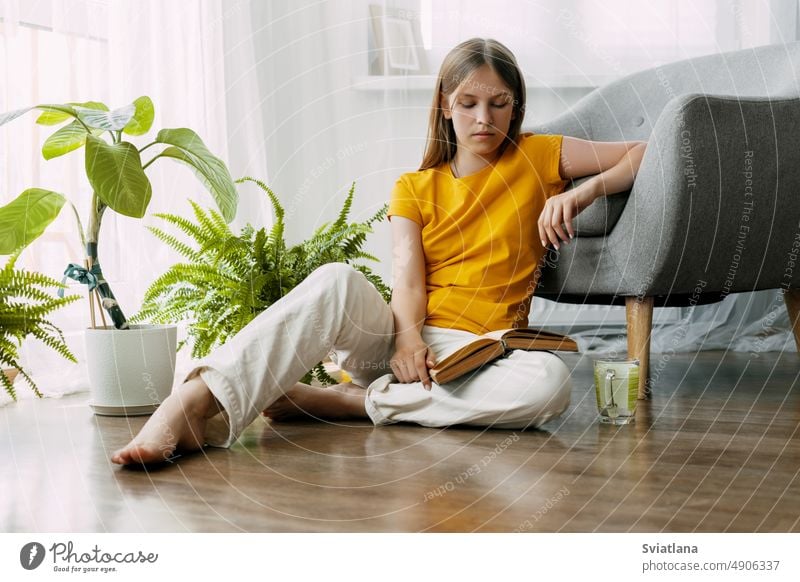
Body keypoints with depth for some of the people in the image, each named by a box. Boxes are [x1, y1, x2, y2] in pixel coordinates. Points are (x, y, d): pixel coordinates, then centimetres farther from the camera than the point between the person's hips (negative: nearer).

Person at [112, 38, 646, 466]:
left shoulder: (537, 158, 11)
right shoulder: (415, 188, 14)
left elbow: (647, 153, 10)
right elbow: (407, 276, -2)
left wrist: (585, 191, -9)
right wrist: (407, 337, -23)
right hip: (399, 339, 1)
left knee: (551, 381, -37)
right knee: (338, 280, -32)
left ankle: (348, 401, -32)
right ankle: (193, 404, -46)